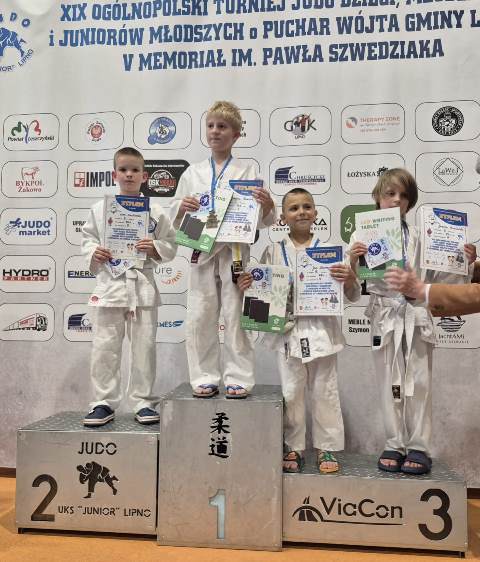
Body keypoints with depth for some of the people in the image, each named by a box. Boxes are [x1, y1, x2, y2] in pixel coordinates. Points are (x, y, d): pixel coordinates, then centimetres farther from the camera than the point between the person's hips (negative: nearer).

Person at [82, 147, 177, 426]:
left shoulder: (155, 211, 3)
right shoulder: (100, 208, 6)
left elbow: (171, 245, 5)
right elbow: (88, 237, 13)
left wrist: (155, 248, -14)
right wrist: (93, 252, -7)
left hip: (142, 285, 0)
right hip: (109, 284, 1)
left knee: (144, 347, 5)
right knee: (105, 348, 4)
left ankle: (143, 402, 18)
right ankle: (104, 403, 17)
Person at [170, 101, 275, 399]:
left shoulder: (247, 172, 6)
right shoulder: (193, 173, 12)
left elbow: (263, 220, 3)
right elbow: (176, 218, 13)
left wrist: (267, 204, -18)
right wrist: (182, 207, -9)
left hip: (234, 250, -2)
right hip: (202, 250, 2)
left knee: (236, 316, 1)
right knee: (199, 318, 3)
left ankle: (238, 378, 12)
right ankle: (205, 378, 16)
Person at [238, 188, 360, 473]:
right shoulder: (274, 252, 3)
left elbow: (352, 295, 2)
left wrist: (349, 279, -19)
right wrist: (246, 286, -12)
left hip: (321, 329, 0)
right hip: (288, 330, 1)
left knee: (325, 391, 9)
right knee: (291, 393, 9)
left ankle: (327, 448, 25)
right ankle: (294, 447, 26)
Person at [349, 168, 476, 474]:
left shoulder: (419, 236, 7)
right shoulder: (363, 236, 0)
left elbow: (438, 275, 9)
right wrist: (353, 260, -23)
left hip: (416, 315, 1)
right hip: (385, 316, -1)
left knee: (418, 383, 6)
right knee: (391, 385, 8)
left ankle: (419, 448, 19)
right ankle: (395, 446, 21)